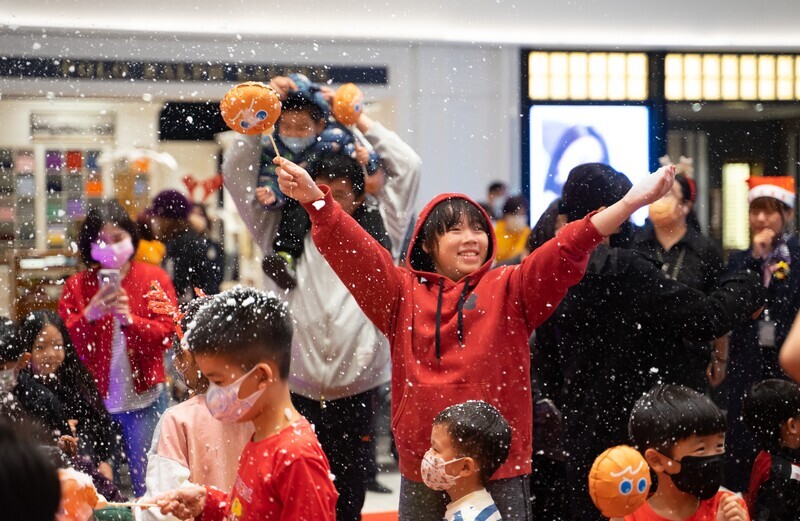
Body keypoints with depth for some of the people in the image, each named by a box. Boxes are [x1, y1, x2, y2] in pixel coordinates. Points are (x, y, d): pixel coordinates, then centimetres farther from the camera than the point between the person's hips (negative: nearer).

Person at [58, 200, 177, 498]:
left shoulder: (155, 278, 1)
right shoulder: (76, 286, 5)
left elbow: (166, 333, -5)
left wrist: (130, 320, -22)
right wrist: (89, 315, -18)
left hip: (144, 399, -1)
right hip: (95, 399, 2)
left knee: (146, 483, 2)